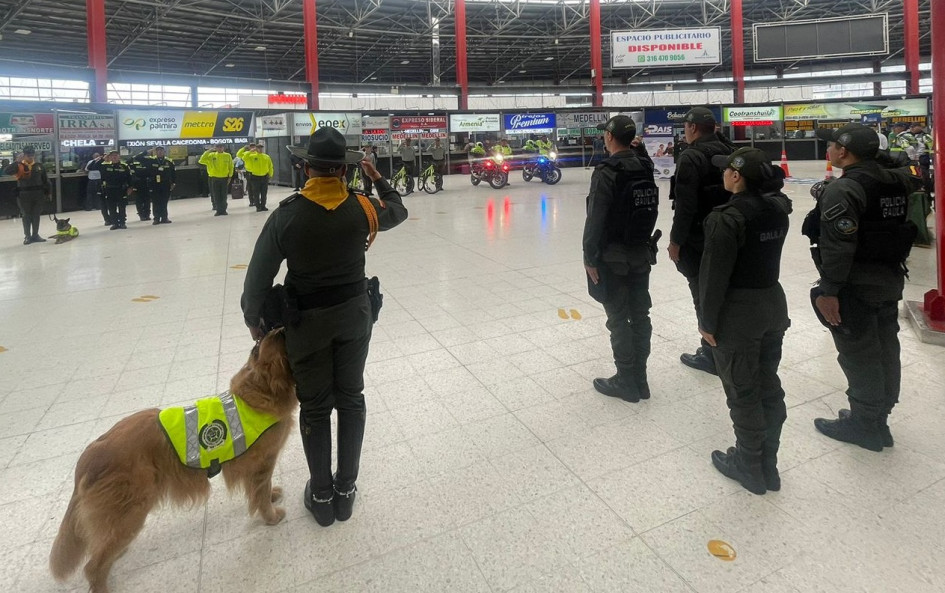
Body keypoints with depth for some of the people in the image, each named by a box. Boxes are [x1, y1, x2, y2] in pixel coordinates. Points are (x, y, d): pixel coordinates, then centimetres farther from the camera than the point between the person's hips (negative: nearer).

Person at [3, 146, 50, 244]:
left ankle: (35, 235, 20)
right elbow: (7, 171, -20)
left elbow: (45, 180, 12)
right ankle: (27, 236, 12)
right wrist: (17, 162, -22)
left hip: (38, 195, 3)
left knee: (36, 216, 10)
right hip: (24, 196, -3)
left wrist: (49, 192, 11)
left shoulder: (39, 166, 6)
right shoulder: (19, 166, -4)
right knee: (26, 216, 5)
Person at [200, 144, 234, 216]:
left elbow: (231, 167, 4)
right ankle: (218, 210, 9)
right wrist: (208, 151, -12)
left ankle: (223, 210, 12)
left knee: (224, 195, 5)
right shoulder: (211, 155, 0)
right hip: (215, 178, 1)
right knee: (216, 195, 3)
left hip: (224, 178, -1)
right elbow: (202, 160, -9)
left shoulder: (227, 155, 0)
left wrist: (230, 177, 0)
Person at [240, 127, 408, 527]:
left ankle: (322, 495, 27)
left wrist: (253, 320, 6)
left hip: (308, 320, -2)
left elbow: (259, 275, -10)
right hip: (354, 313, 2)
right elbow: (397, 211, 14)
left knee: (315, 407, 13)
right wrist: (378, 178, 25)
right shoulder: (361, 209, -9)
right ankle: (345, 489, 29)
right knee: (350, 399, 16)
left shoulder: (287, 215, -15)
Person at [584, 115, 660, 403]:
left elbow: (596, 220, -19)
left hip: (613, 257, -7)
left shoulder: (606, 172, -15)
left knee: (618, 318, 2)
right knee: (639, 315, 12)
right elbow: (650, 209, 12)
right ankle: (639, 379, 22)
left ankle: (626, 382, 11)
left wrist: (590, 258, -13)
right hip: (642, 252, 7)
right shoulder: (645, 166, 5)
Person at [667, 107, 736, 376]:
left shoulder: (691, 156, -15)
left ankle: (712, 354, 11)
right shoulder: (728, 151, 10)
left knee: (704, 295, 1)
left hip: (698, 238, -8)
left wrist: (676, 240, -14)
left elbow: (685, 205, -22)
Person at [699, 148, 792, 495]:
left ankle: (750, 467, 23)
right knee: (769, 387, 17)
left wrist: (708, 322, -10)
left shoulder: (726, 219, -20)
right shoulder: (777, 209, 1)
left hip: (738, 314, -8)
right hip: (773, 305, 8)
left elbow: (714, 276, -19)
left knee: (743, 393, 7)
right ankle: (768, 465, 31)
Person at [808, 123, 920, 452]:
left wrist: (829, 290, -23)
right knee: (885, 350, 16)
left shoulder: (843, 189, -19)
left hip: (856, 286, -9)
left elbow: (838, 246, -25)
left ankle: (865, 425, 15)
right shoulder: (893, 181, 9)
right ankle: (879, 418, 31)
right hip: (890, 278, 9)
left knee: (859, 355, 2)